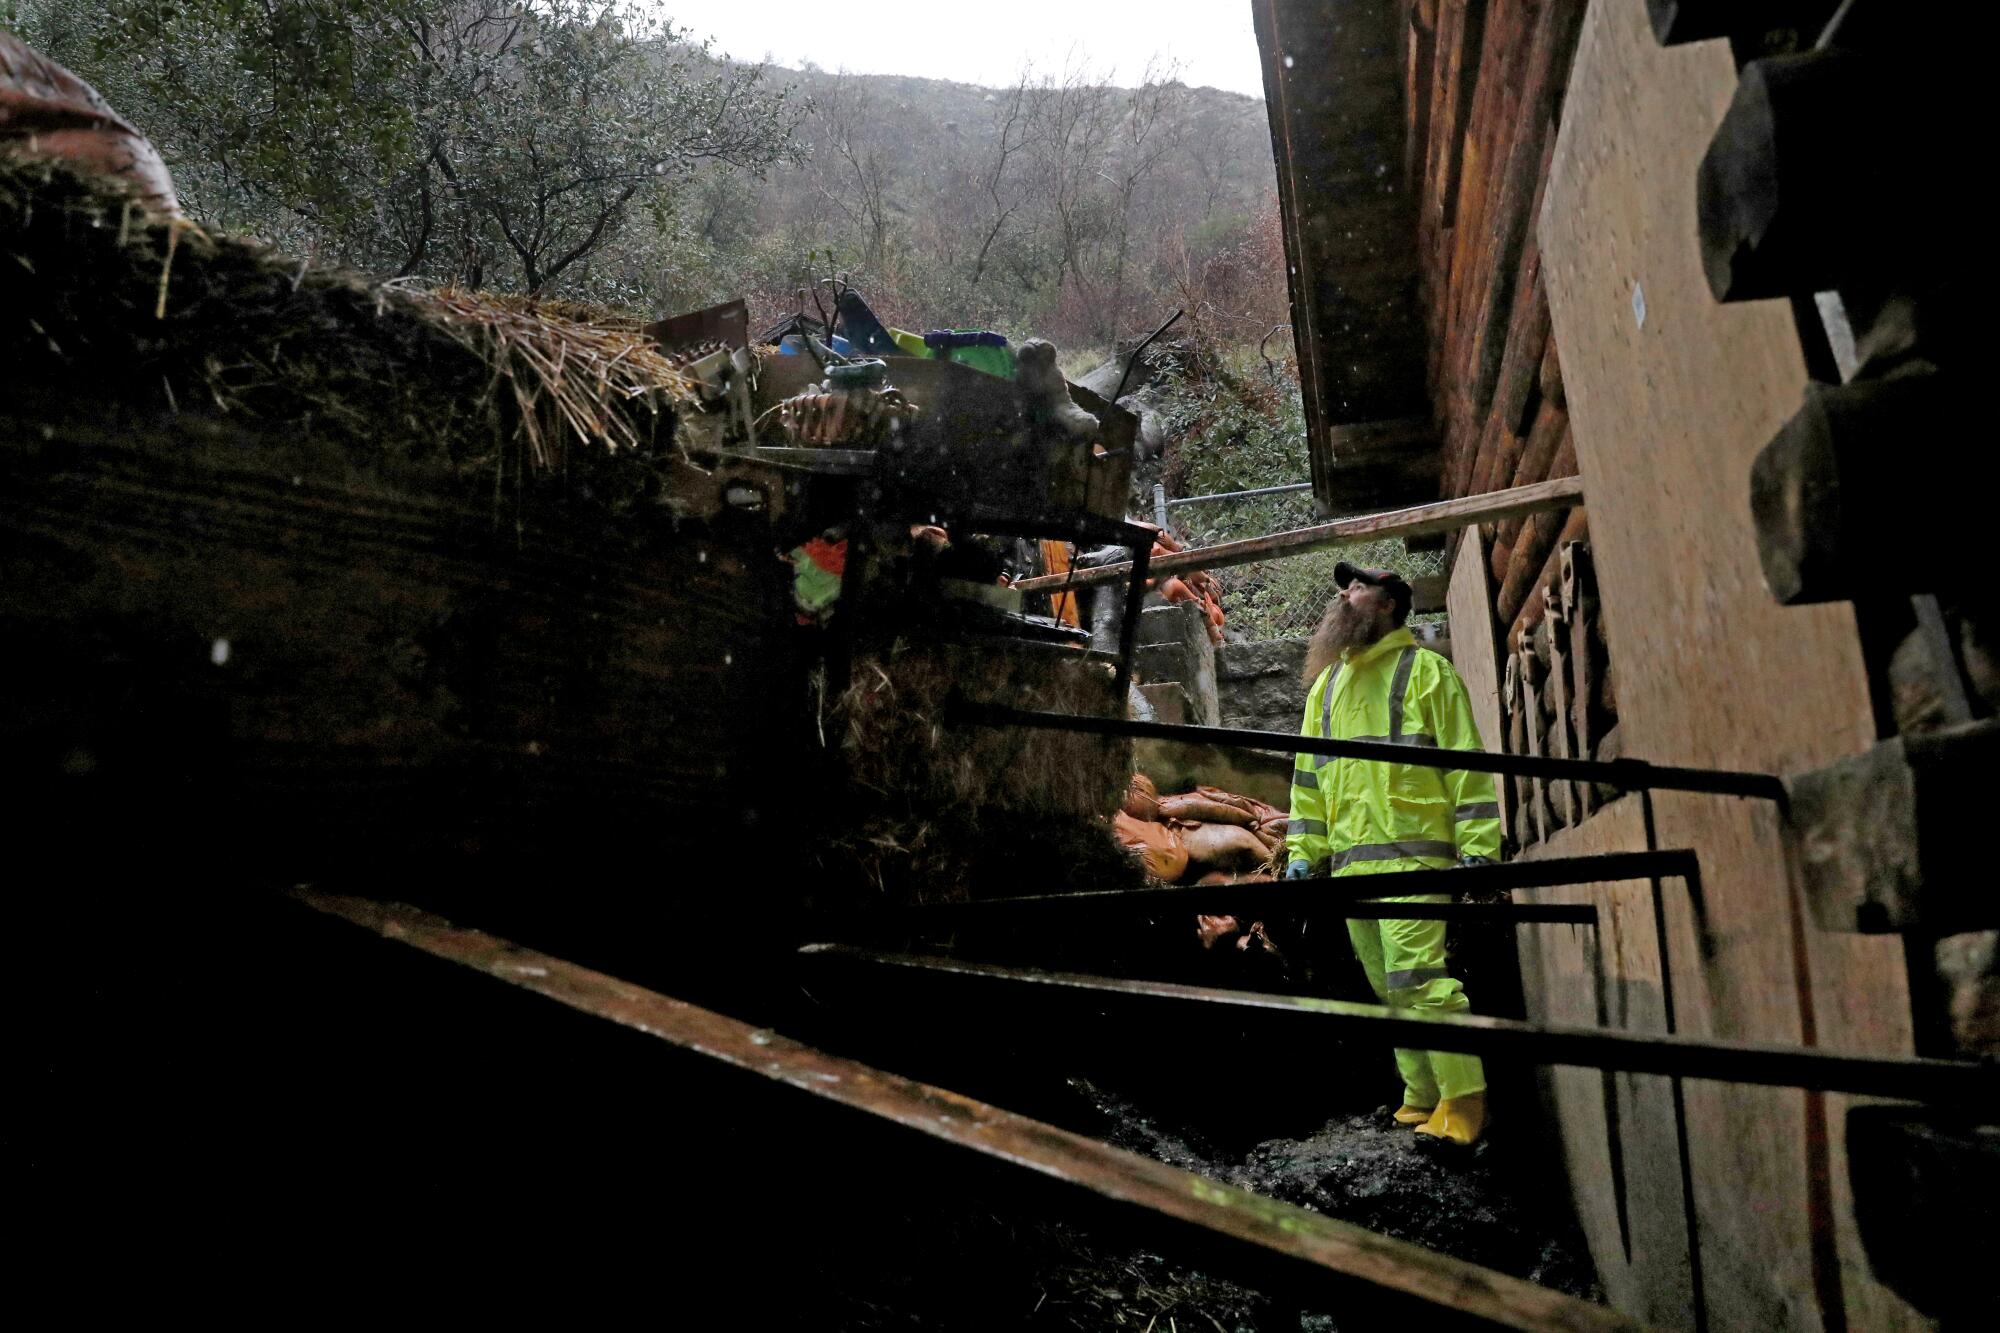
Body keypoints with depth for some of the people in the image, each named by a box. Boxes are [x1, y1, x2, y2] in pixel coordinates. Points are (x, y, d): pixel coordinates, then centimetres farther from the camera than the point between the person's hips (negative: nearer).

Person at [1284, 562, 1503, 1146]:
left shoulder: (1425, 669, 4)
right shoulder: (1326, 683, 22)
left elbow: (1465, 763, -2)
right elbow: (1308, 773, 21)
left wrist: (1478, 849, -9)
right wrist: (1303, 851, 13)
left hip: (1410, 853, -6)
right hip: (1349, 862, 7)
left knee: (1418, 977, -12)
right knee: (1389, 988, 9)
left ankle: (1463, 1105, -4)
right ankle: (1423, 1099, 18)